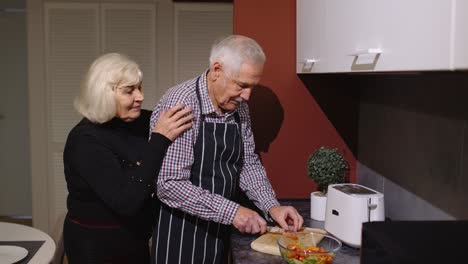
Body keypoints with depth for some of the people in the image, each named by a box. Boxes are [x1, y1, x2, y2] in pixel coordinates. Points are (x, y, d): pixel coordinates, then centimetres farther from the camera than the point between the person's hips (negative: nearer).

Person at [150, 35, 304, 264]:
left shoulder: (239, 107, 1)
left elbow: (248, 162, 10)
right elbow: (170, 184, -26)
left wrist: (271, 206, -3)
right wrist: (232, 212, -26)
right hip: (180, 234, -6)